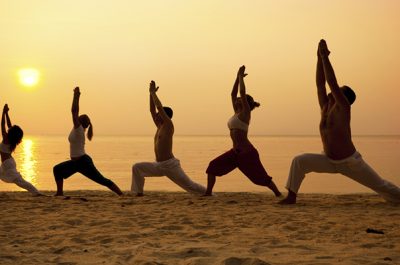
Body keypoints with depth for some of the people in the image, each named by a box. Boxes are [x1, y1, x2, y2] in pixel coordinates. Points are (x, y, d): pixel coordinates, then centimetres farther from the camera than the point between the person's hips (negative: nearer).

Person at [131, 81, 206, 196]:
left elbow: (159, 107, -16)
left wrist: (153, 92, -6)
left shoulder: (168, 125, -9)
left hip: (170, 165, -8)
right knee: (136, 167, 1)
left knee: (189, 185, -7)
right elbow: (152, 110, 15)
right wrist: (151, 93, 11)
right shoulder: (160, 126, 13)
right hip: (158, 166, 8)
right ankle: (138, 193, 2)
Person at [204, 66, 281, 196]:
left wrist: (241, 77, -2)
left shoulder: (245, 112, -5)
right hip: (235, 152, 8)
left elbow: (242, 92, -13)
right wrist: (238, 77, 20)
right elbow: (233, 94, 21)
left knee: (261, 177, -3)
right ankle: (208, 193, 4)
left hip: (247, 152, -8)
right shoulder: (237, 113, 15)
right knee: (213, 166, 2)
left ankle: (279, 194, 10)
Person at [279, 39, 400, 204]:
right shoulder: (325, 107, 0)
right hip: (329, 161, 6)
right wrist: (320, 57, -8)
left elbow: (332, 82, -26)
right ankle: (291, 196, -10)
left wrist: (325, 56, -24)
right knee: (299, 161, -13)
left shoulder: (343, 108, -17)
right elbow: (320, 83, -4)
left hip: (350, 162, -6)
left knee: (381, 186, 6)